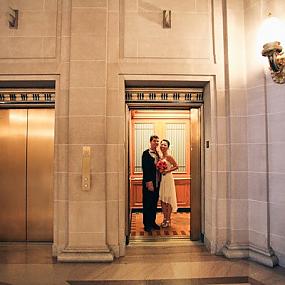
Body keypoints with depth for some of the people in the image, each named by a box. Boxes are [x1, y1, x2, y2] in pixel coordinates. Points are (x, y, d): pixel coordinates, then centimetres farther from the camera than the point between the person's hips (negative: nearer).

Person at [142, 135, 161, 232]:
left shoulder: (157, 154, 14)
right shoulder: (146, 153, -9)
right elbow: (145, 168, -15)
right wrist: (148, 182, -19)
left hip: (157, 183, 7)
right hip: (149, 183, -7)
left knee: (154, 203, 14)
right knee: (147, 204, 3)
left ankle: (153, 222, 26)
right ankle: (147, 224, 13)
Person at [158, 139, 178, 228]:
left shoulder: (169, 157, -11)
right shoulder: (160, 157, 10)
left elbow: (176, 166, -11)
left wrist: (167, 171, -17)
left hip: (168, 178, -7)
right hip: (161, 179, 7)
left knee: (168, 199, 0)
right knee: (162, 199, 11)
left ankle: (168, 220, 10)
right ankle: (165, 218, 22)